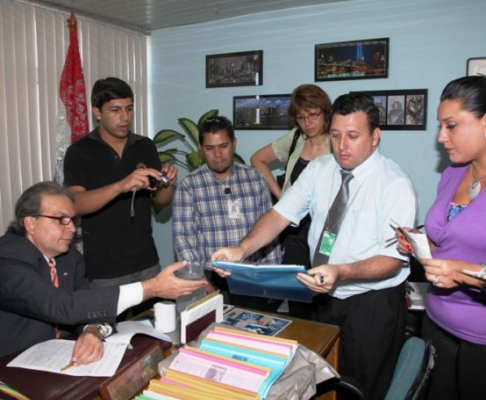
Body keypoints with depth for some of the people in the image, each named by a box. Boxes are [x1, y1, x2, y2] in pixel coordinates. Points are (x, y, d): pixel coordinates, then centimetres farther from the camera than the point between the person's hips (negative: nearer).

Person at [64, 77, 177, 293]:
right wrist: (121, 185, -35)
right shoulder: (79, 152, -7)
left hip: (147, 263, 4)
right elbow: (75, 205, -20)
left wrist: (169, 185, -14)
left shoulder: (146, 147, 5)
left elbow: (159, 202, 8)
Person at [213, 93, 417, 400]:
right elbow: (280, 215, -7)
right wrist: (241, 250, -24)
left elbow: (393, 259, -20)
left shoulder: (396, 184, -16)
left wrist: (341, 273, -37)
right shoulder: (319, 169, -1)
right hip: (325, 298, 5)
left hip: (373, 305, -4)